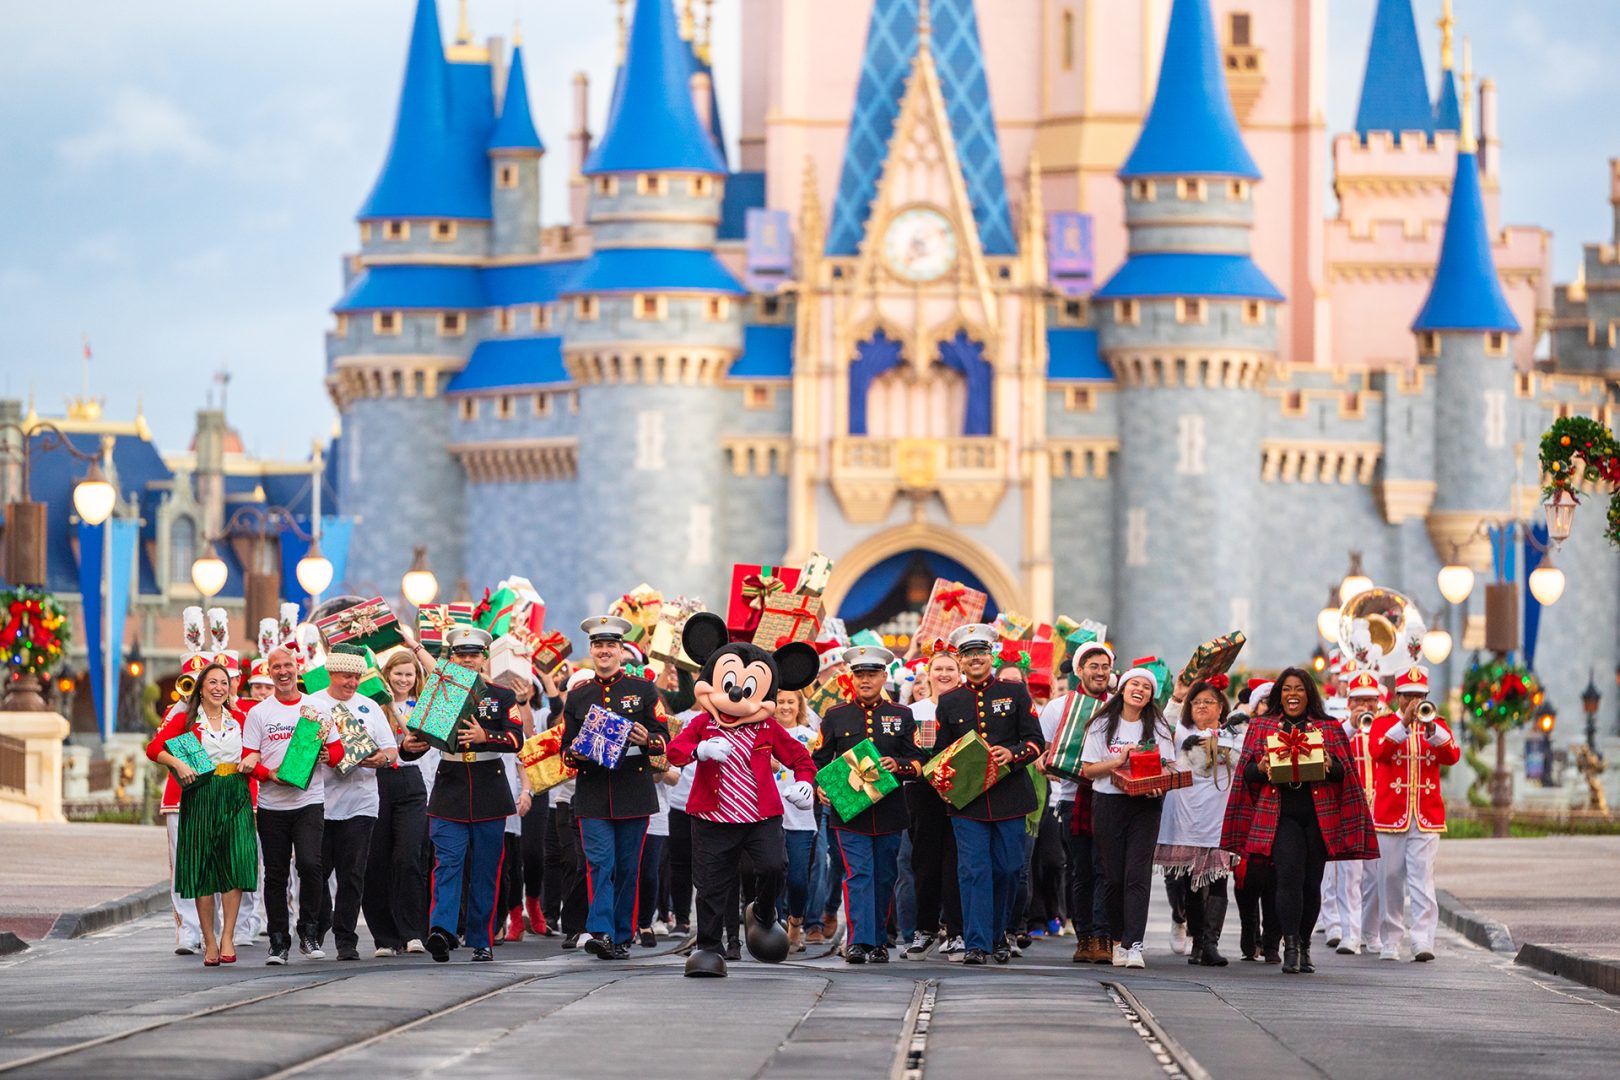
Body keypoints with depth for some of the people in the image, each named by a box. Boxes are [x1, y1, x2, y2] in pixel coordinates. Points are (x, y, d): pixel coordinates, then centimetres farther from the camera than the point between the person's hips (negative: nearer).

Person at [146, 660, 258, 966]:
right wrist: (178, 763, -19)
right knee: (203, 870, -2)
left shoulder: (239, 719, 13)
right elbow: (153, 748, -3)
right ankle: (209, 942, 4)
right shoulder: (184, 719, 4)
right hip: (200, 798, -2)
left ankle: (227, 937, -10)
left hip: (236, 796, 2)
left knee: (237, 861, -14)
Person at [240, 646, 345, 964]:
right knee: (276, 874, 3)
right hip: (272, 804, 1)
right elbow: (248, 760, 2)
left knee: (310, 864, -17)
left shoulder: (316, 709, 9)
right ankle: (278, 941, 11)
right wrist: (270, 774, -15)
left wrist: (326, 755, -10)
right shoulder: (258, 713, 5)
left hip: (309, 800, 0)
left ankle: (309, 932, -2)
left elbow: (338, 749, 12)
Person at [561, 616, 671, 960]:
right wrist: (576, 754, -9)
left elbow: (664, 739, 4)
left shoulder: (643, 689, 6)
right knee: (600, 864, -11)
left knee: (628, 867, 4)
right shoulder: (578, 696, 12)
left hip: (633, 792, -1)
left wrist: (646, 740, -18)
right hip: (593, 793, 1)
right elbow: (566, 748, 15)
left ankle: (622, 938, 11)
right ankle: (600, 932, -20)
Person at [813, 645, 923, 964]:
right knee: (859, 875, -12)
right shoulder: (836, 716, 8)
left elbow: (919, 763, 7)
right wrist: (820, 788, -9)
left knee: (884, 878, 7)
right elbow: (819, 761, 10)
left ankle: (879, 942, 16)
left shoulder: (902, 715, 9)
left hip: (889, 813, 2)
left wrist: (898, 766, -14)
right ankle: (859, 942, -17)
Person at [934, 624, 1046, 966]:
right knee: (973, 870, -7)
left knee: (1006, 869, 5)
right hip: (967, 800, 0)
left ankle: (998, 934, 24)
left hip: (1008, 797, 0)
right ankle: (976, 944, -7)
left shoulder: (1015, 693, 6)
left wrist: (1013, 754, -16)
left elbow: (1036, 741, 4)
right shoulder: (949, 702, 10)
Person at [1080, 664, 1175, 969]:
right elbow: (1088, 770, 3)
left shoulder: (1158, 727, 8)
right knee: (1113, 875, 3)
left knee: (1137, 874, -11)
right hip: (1108, 803, 1)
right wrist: (1117, 761, -13)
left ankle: (1133, 945, -17)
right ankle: (1118, 940, 17)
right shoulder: (1102, 725, 6)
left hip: (1145, 804, -1)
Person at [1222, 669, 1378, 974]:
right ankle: (1291, 945, -19)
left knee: (1312, 881, 3)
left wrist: (1330, 766, -14)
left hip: (1319, 814, 1)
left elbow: (1346, 772, 8)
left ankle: (1304, 946, 17)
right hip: (1280, 814, -1)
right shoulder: (1261, 727, 12)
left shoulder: (1330, 728, 11)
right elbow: (1246, 771, 10)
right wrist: (1261, 768, -12)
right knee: (1289, 872, -18)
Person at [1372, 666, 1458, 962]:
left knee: (1423, 877, -10)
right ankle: (1391, 942, 11)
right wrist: (1404, 722, -22)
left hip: (1427, 816, 0)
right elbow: (1378, 751, -14)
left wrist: (1431, 728, -20)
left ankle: (1423, 941, -17)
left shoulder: (1437, 725, 11)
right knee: (1391, 879, 3)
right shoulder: (1383, 724, 6)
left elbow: (1452, 756, -6)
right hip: (1390, 813, 0)